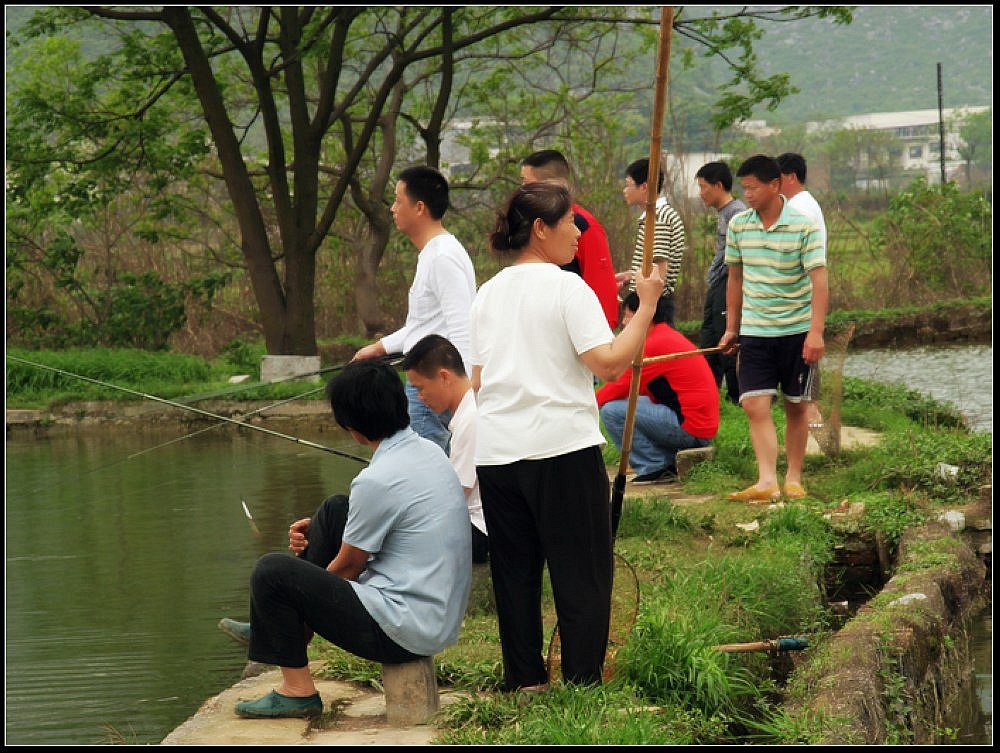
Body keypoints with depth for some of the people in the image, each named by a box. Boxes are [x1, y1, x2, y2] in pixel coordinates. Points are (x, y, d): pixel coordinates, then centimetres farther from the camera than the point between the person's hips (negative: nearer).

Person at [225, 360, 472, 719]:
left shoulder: (378, 480, -22)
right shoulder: (428, 451, 6)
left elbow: (348, 566, -8)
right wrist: (316, 533, 13)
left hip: (404, 634, -10)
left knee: (271, 572, -7)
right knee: (335, 510, 19)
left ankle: (297, 690, 6)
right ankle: (286, 631, 25)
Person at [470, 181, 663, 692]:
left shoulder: (488, 292, 11)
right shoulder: (568, 289, -9)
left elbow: (477, 379, 13)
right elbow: (609, 363, -18)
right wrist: (647, 305, -10)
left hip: (495, 451, 6)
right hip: (561, 446, -6)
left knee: (513, 573, 12)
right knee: (582, 573, 3)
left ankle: (524, 679, 17)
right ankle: (583, 681, 2)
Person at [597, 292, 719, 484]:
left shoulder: (655, 344, -15)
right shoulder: (670, 337, 17)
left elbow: (622, 387, -10)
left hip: (690, 430, -10)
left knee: (611, 411, -12)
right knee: (628, 403, 27)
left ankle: (654, 468, -7)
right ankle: (671, 460, 13)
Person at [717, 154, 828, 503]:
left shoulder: (804, 226, -11)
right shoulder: (738, 225, 2)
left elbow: (819, 279, -16)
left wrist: (816, 331, -25)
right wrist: (731, 328, 14)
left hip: (797, 330, -3)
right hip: (754, 331, 3)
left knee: (796, 407, 6)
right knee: (755, 406, -11)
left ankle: (794, 479, 17)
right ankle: (767, 481, -18)